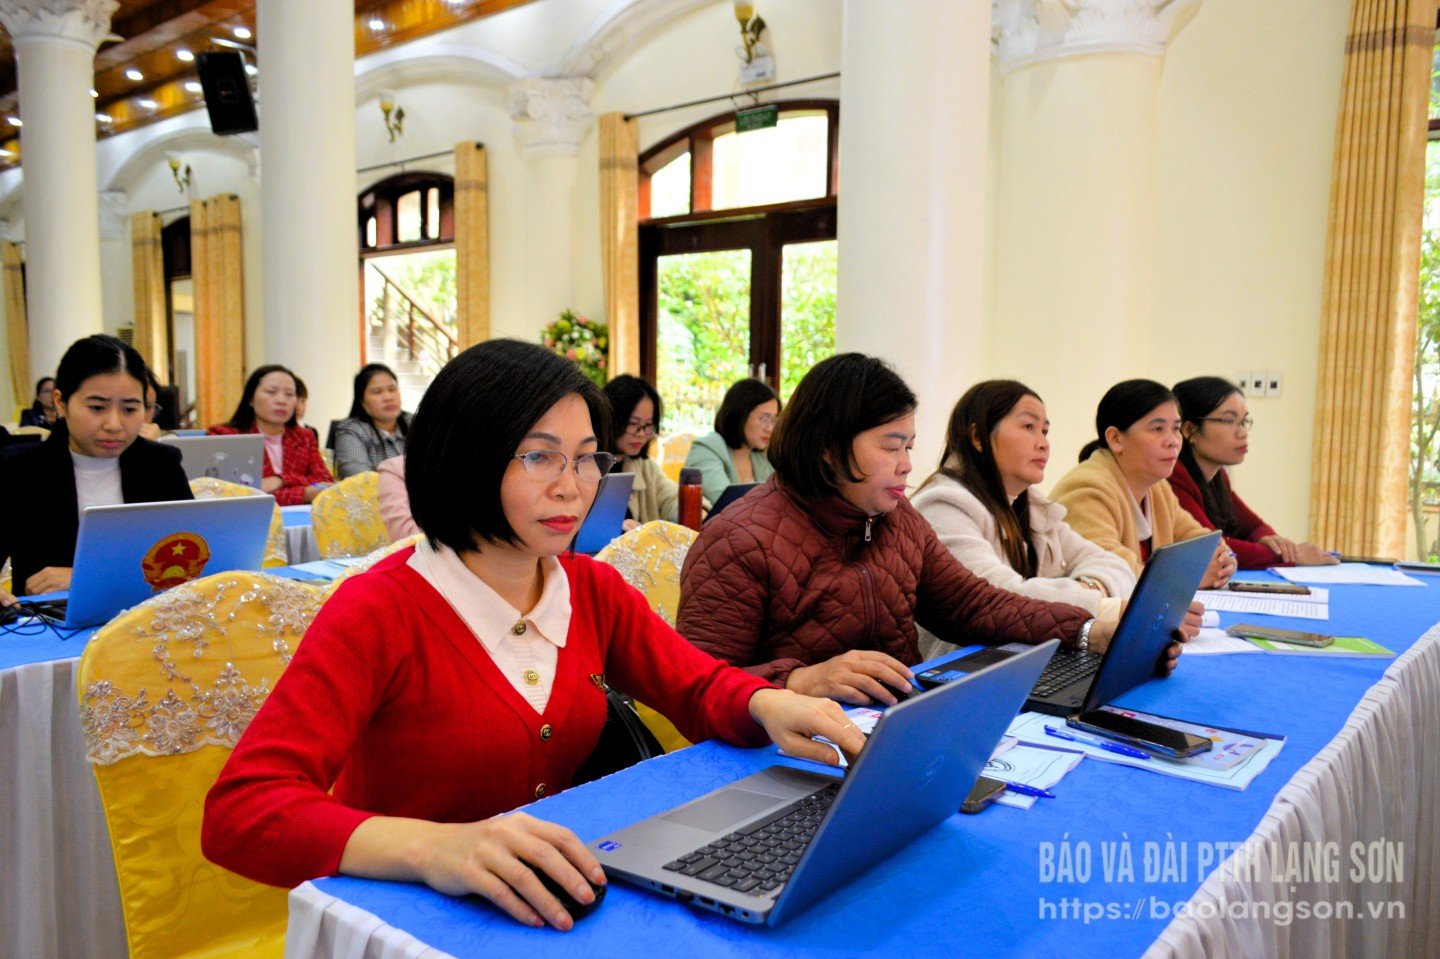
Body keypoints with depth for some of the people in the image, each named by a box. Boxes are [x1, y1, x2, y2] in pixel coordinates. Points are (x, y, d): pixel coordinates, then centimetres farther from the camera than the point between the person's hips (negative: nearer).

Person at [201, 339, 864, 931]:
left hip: (553, 905, 4)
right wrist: (432, 847, -45)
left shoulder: (592, 590, 0)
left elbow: (702, 690, 4)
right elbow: (238, 812, -27)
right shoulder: (380, 613, -19)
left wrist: (768, 704, -21)